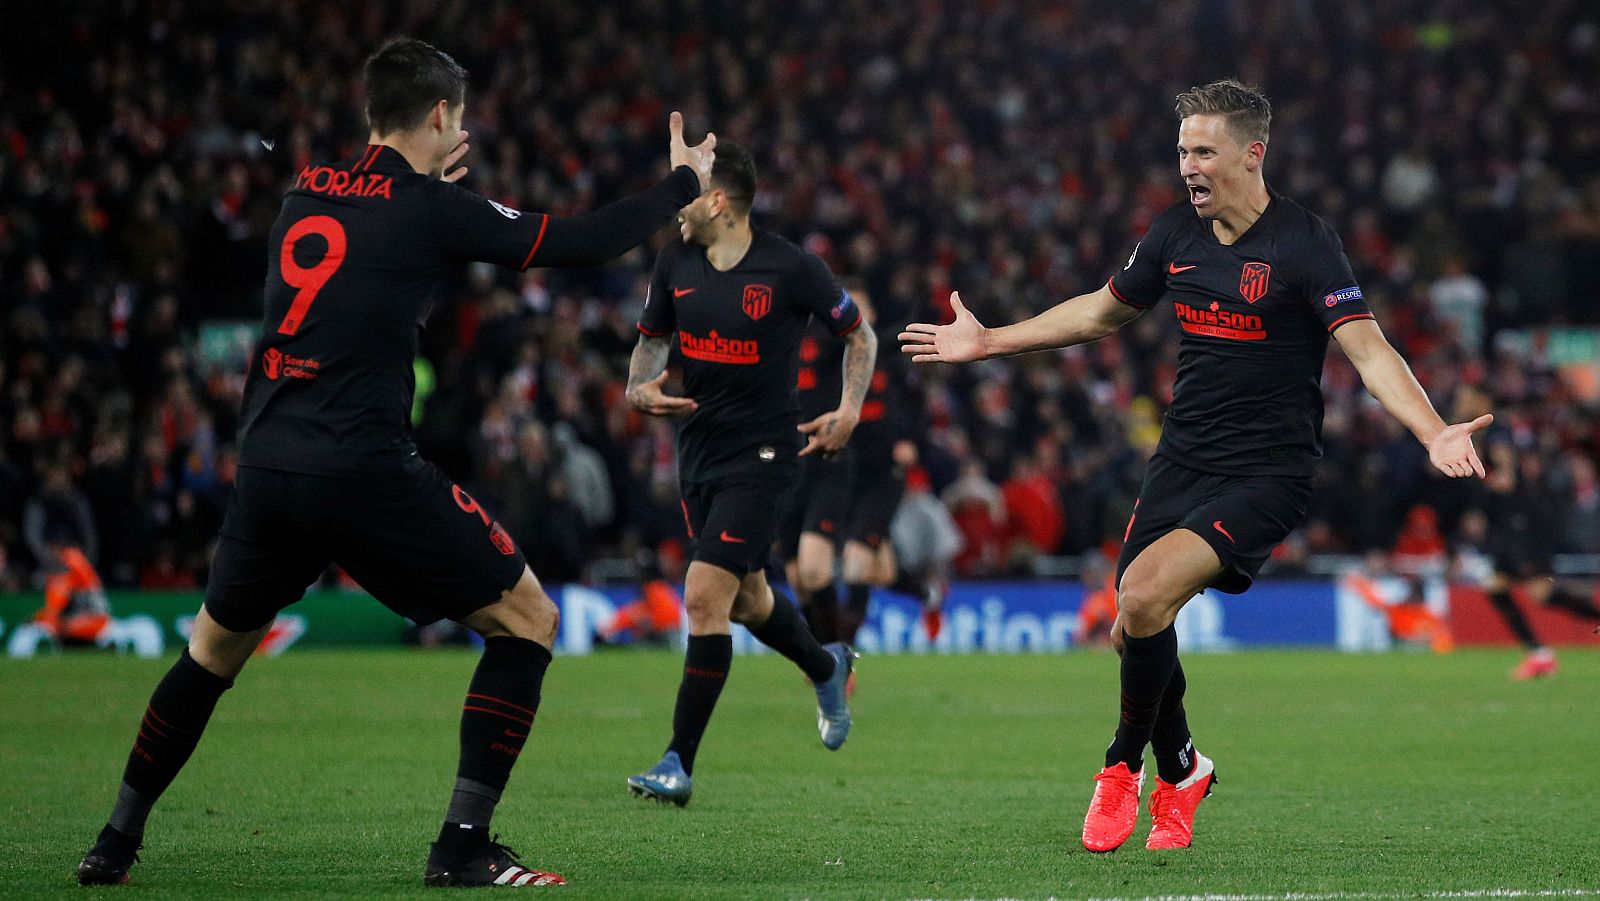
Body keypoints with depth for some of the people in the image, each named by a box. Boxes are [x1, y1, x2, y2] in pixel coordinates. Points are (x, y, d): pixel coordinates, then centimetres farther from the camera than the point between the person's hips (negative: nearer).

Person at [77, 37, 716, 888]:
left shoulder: (305, 191, 12)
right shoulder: (432, 211, -4)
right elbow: (579, 242, 0)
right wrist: (682, 183, 14)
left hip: (265, 464, 6)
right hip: (363, 473, -6)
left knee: (214, 650, 25)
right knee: (526, 620, 6)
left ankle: (116, 842, 25)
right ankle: (462, 845, 0)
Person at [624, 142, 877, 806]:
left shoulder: (791, 269, -14)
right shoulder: (675, 262, 0)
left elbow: (858, 334, 1)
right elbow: (652, 339, 15)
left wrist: (850, 410, -10)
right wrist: (640, 388, -6)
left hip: (765, 451, -7)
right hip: (698, 446, 7)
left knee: (704, 597, -16)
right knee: (745, 600, 20)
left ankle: (679, 764, -10)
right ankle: (826, 668, 52)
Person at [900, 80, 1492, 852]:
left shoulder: (1304, 244, -13)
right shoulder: (1176, 232, 5)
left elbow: (1368, 350, -20)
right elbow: (1103, 311, 22)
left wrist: (1434, 433, -36)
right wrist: (988, 342, 25)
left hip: (1265, 472, -6)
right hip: (1181, 460, 6)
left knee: (1146, 595, -25)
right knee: (1134, 633, 5)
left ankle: (1124, 765, -1)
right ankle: (1180, 772, 35)